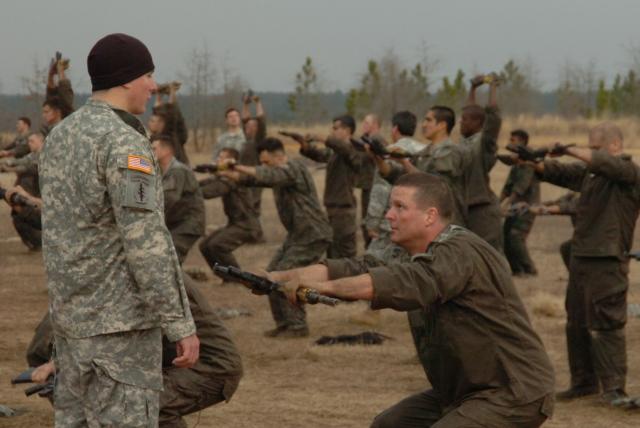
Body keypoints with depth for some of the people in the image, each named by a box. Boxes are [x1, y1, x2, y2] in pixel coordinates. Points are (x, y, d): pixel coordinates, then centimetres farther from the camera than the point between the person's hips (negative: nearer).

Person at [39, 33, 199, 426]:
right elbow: (148, 245, -23)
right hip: (119, 322, -9)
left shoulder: (60, 136, 10)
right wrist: (181, 325, -20)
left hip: (71, 312, 9)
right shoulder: (123, 144, -18)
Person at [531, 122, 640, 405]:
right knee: (577, 323, 13)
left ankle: (613, 388, -5)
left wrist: (567, 150, -22)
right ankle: (584, 382, 23)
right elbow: (555, 172, 13)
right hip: (580, 256, 8)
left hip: (607, 262, -8)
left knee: (606, 324, -9)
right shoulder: (588, 172, 14)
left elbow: (603, 161, -26)